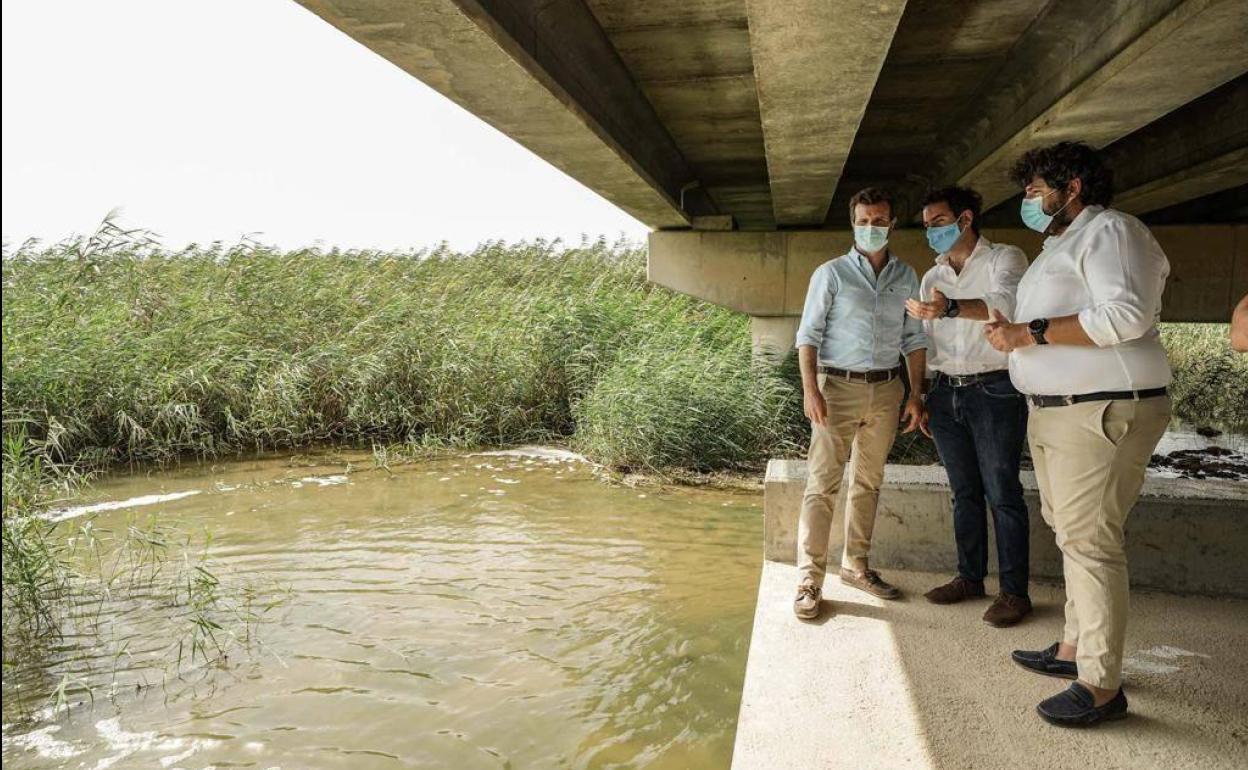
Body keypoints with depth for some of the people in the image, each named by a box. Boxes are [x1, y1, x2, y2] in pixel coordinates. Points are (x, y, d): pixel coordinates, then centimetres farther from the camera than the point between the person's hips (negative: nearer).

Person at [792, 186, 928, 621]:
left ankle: (856, 566, 24)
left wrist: (916, 394, 6)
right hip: (839, 386, -4)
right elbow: (808, 335, -4)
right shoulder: (831, 273, 0)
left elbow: (914, 339, 13)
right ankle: (810, 581, -3)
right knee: (823, 483, -6)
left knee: (868, 482, 12)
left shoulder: (906, 277, 11)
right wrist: (810, 389, -15)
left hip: (886, 390, 4)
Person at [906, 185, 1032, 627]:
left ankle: (1014, 591, 3)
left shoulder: (1004, 259, -2)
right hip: (945, 392, 6)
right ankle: (970, 577, 20)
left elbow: (1005, 305, -23)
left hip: (994, 391, -5)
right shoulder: (932, 277, 16)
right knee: (964, 492, 11)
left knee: (1002, 493, -4)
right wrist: (922, 394, 14)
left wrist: (949, 307, -39)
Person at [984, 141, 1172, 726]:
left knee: (1089, 541, -10)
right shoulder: (1061, 245, 22)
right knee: (1071, 534, 13)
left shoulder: (1109, 231, -8)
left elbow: (1126, 316, -23)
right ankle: (1075, 648, 24)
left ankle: (1102, 685, -3)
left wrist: (1031, 331, -20)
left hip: (1102, 412, -10)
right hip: (1055, 412, 10)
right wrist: (1014, 333, 12)